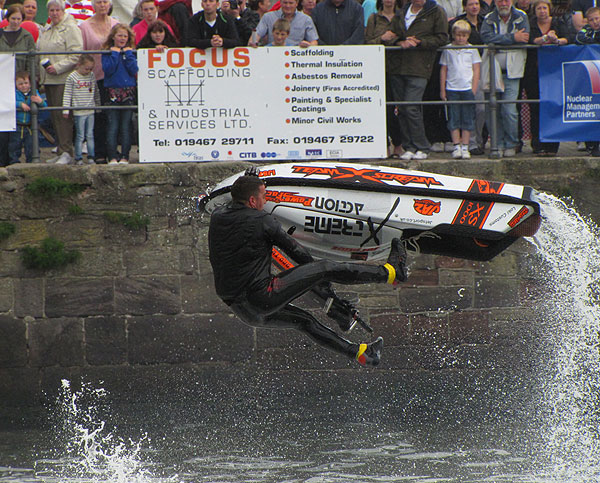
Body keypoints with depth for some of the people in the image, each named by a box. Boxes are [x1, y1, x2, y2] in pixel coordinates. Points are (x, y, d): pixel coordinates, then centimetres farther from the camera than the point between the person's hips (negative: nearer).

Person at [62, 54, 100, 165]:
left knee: (90, 135, 7)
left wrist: (98, 105, 20)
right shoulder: (72, 77, -5)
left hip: (90, 111, 4)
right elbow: (67, 94, -4)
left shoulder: (92, 76, 8)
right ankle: (78, 158, 4)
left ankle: (91, 157, 12)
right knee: (80, 136, -2)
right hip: (79, 112, -4)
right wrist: (66, 109, -9)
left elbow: (96, 92, 19)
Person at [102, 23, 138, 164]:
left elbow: (134, 70, -4)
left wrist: (128, 54, -7)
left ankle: (125, 156, 3)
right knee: (112, 127, -5)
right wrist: (115, 54, -10)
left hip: (128, 92, 1)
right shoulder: (108, 53, 5)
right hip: (112, 92, -1)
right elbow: (108, 70, -9)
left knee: (126, 127, 1)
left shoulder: (131, 52, 9)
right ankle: (112, 157, -4)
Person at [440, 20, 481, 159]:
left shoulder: (472, 50, 5)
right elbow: (443, 70, 8)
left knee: (467, 119, 1)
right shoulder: (448, 50, 5)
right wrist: (442, 90, 4)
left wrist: (474, 90, -3)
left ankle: (465, 147, 5)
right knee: (453, 119, -1)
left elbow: (476, 70, 5)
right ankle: (456, 147, 2)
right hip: (452, 89, 0)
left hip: (468, 89, 0)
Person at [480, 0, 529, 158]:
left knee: (509, 110, -9)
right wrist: (512, 38, -15)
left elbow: (524, 39, -10)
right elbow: (486, 37, -13)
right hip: (492, 72, 2)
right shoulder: (489, 19, 7)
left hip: (511, 72, -2)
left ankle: (511, 145, 4)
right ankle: (498, 144, 11)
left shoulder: (521, 17, 6)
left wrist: (500, 40, -7)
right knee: (493, 110, 1)